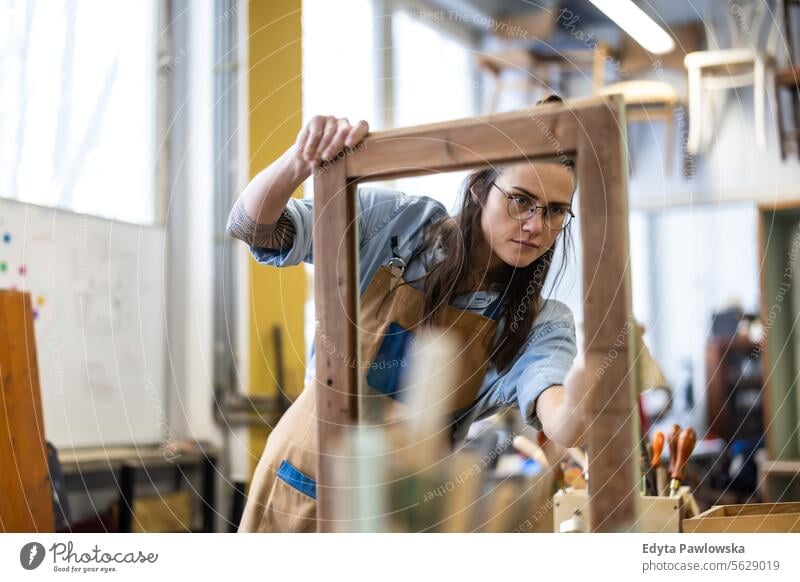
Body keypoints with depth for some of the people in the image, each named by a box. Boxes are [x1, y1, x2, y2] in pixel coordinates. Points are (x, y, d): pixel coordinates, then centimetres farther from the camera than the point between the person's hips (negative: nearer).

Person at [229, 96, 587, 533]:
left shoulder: (539, 325, -10)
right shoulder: (399, 222, -10)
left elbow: (560, 425, -29)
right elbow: (251, 226, -13)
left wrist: (576, 408, -54)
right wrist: (300, 160, -34)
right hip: (299, 480, 0)